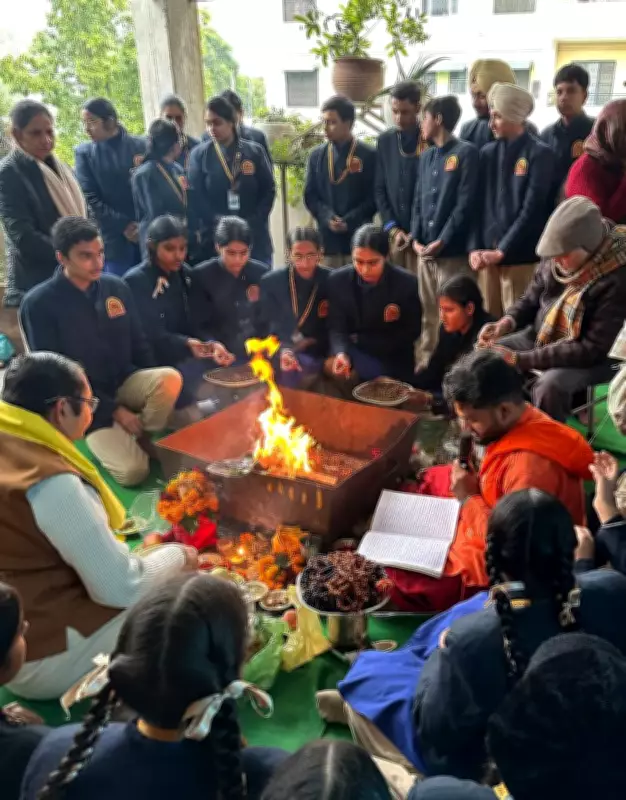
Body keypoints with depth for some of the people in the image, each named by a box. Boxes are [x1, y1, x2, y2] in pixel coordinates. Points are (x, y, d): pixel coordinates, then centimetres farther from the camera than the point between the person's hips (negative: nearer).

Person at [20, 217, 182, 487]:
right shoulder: (39, 303, -14)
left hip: (125, 381, 4)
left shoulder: (116, 287, 0)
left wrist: (156, 386, -4)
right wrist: (114, 410, -15)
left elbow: (139, 343, 9)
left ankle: (144, 437, -1)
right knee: (133, 471, -22)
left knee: (171, 378, -29)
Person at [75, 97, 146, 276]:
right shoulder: (84, 152, 5)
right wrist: (124, 225, -9)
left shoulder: (140, 145, 5)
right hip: (114, 239, -1)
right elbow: (91, 199, -1)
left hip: (148, 233, 1)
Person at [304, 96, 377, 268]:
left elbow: (374, 197, -2)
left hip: (358, 239, -3)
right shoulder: (316, 155, 10)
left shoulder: (369, 155, 0)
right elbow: (310, 196, 9)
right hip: (327, 238, 3)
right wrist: (327, 217, -9)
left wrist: (350, 221, -13)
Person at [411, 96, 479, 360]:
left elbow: (465, 204, -11)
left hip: (453, 251, -7)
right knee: (428, 317, 12)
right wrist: (416, 238, 1)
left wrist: (441, 241, -14)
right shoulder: (426, 157, 18)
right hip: (425, 252, 7)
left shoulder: (466, 153, -4)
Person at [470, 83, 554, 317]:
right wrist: (476, 248, -2)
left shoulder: (540, 154, -3)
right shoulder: (488, 153, 12)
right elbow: (479, 205, 9)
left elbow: (532, 209, -10)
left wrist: (503, 250, -14)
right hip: (487, 255, 5)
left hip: (520, 257, -4)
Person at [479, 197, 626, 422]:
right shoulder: (559, 256, -10)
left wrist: (520, 360, -31)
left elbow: (594, 349, -28)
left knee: (549, 386, -36)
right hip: (539, 336, 7)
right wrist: (508, 321, -16)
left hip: (591, 359, -6)